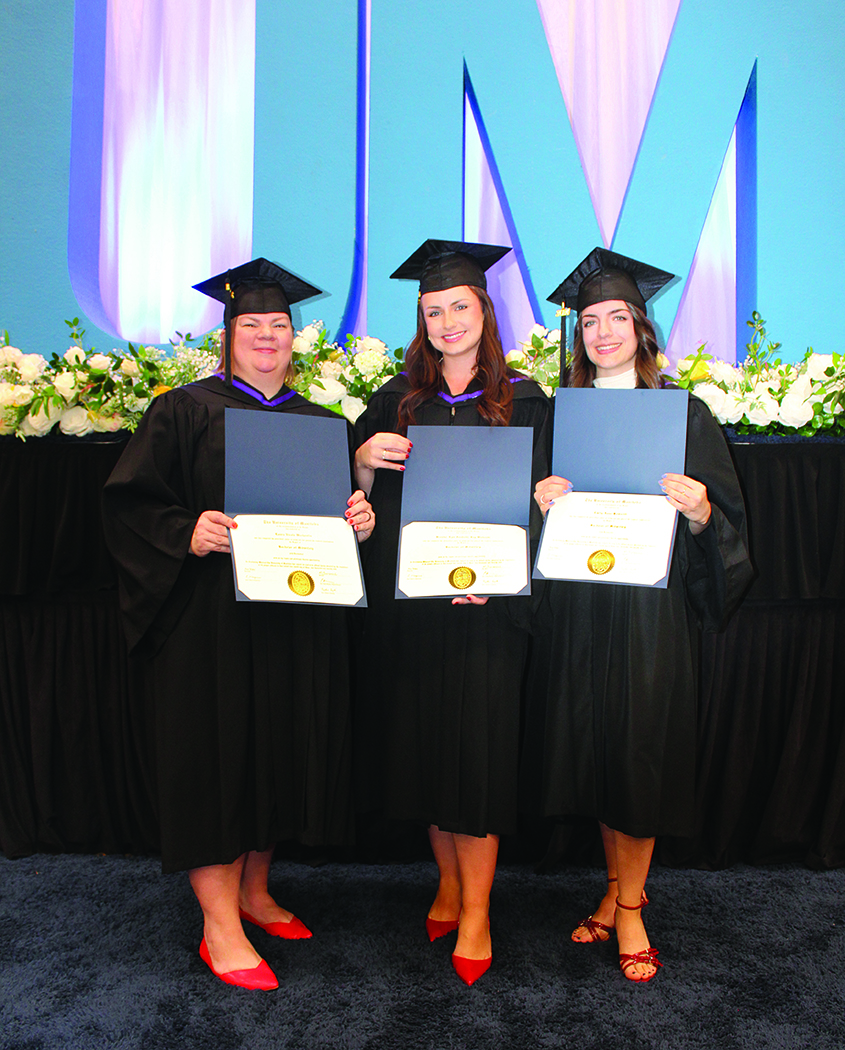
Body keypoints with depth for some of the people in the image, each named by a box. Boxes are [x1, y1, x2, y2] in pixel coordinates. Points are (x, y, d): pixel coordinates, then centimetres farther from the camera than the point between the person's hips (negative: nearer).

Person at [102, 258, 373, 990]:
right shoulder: (186, 412, 1)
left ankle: (253, 889, 31)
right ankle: (220, 925, 11)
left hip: (299, 617, 5)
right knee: (219, 752, -2)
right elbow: (130, 503, -4)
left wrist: (360, 518, -7)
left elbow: (345, 505, 15)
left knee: (283, 748, 11)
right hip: (212, 617, -4)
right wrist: (188, 534, -21)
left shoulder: (318, 424, 14)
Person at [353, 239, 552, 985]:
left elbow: (535, 503, -3)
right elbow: (362, 499, 10)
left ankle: (476, 912, 12)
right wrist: (363, 459, -12)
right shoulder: (400, 399, 10)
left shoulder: (522, 402, 2)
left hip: (482, 600, -3)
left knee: (476, 745, -1)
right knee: (423, 740, 9)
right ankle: (449, 881, 29)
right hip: (408, 601, 3)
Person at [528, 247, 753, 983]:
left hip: (652, 609, -3)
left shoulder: (683, 414, 1)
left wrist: (699, 511, -22)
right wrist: (542, 499, -11)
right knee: (594, 748, 9)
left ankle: (629, 907, 19)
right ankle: (619, 887, 29)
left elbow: (726, 517, -1)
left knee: (640, 750, 2)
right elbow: (545, 504, 11)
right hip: (578, 610, 3)